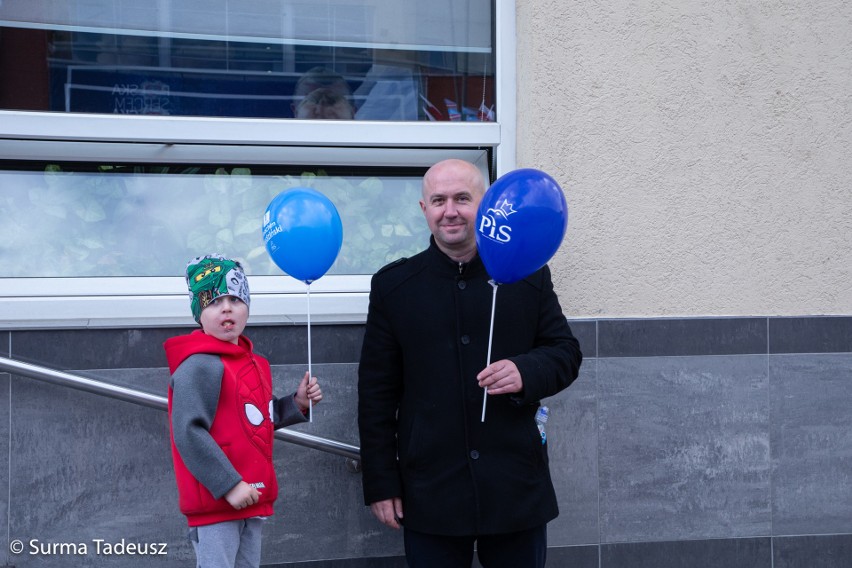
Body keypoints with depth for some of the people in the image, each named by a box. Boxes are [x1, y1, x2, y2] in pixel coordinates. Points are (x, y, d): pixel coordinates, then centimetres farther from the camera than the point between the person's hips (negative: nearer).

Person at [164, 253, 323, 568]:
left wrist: (297, 404, 7)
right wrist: (228, 485, -24)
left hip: (250, 500, 10)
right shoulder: (200, 366, -17)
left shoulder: (253, 364, 12)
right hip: (216, 502, -10)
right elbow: (188, 434, -24)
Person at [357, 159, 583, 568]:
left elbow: (566, 353, 8)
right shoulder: (393, 285, 2)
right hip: (430, 493, 0)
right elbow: (376, 391, 3)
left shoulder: (529, 276, 2)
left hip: (516, 487, 1)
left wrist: (526, 372, -16)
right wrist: (380, 483, 0)